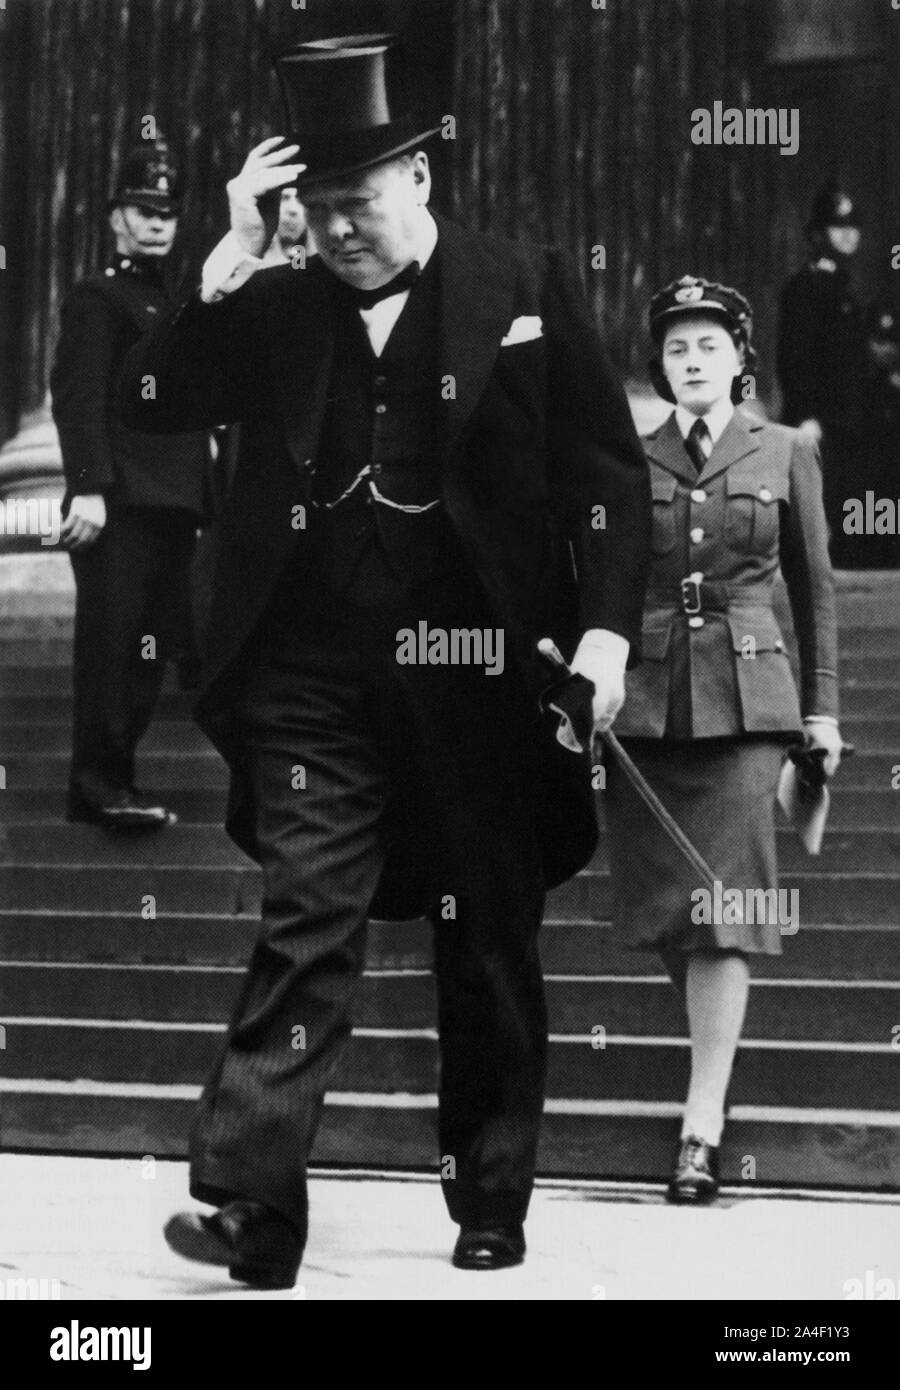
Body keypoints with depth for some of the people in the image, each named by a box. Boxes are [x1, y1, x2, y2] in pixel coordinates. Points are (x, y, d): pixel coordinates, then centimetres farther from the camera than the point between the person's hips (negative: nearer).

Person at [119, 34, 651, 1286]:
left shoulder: (528, 291, 2)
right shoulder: (273, 310, 9)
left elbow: (610, 474, 1)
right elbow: (150, 402, -1)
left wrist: (606, 628, -9)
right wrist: (231, 257, -7)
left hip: (480, 680, -1)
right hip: (314, 679, 1)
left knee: (492, 950, 9)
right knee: (307, 927, -5)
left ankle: (492, 1209, 22)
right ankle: (251, 1206, -4)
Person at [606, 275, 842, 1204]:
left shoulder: (786, 456, 6)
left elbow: (813, 588, 11)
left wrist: (822, 706, 8)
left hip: (745, 699, -2)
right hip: (643, 699, 2)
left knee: (723, 905, -8)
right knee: (658, 899, 3)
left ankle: (703, 1123, -7)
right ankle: (716, 1039, 32)